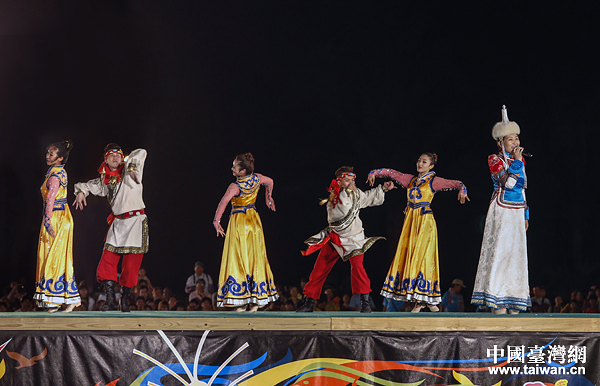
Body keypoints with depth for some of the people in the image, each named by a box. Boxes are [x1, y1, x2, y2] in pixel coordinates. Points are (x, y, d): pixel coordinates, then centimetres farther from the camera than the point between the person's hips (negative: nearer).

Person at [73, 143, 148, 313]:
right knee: (107, 261, -6)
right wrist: (81, 192, 1)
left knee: (131, 265, -2)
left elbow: (140, 153, -13)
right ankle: (111, 300, -3)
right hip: (117, 223, 5)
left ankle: (124, 300, 11)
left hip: (135, 221, -4)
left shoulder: (128, 172, -1)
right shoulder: (104, 180, 12)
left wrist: (131, 167, -24)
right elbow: (87, 185, 21)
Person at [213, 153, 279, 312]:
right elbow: (270, 182, 18)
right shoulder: (256, 178, -3)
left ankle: (241, 300, -5)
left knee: (238, 259, -1)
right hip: (253, 221, 6)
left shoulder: (235, 186, -21)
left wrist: (216, 221, -31)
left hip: (239, 222, -6)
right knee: (255, 258, 9)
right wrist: (269, 198, 35)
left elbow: (224, 201, -37)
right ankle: (256, 300, 11)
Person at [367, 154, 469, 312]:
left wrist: (462, 189, -23)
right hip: (410, 220, 6)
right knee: (407, 256, 0)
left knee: (421, 256, -10)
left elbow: (455, 183, -4)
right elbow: (391, 172, 23)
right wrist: (375, 173, 11)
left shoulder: (434, 181, 2)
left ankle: (420, 301, -8)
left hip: (425, 221, -5)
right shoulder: (410, 179, 16)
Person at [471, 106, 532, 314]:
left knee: (516, 252, 3)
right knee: (499, 250, -12)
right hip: (501, 211, -6)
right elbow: (505, 183, -18)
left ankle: (512, 301, 5)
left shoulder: (520, 161, 16)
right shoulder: (495, 160, -3)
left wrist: (526, 216, 17)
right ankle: (496, 301, -11)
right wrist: (516, 162, -18)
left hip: (517, 213, 6)